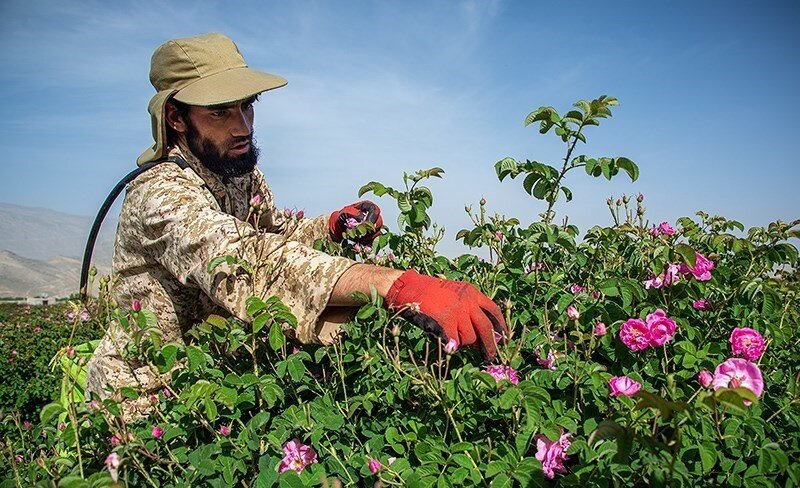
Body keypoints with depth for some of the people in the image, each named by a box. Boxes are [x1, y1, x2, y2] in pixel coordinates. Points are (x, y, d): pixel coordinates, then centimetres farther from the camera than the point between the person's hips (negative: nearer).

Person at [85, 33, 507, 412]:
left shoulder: (243, 174, 0)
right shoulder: (161, 193, -26)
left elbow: (276, 233, 14)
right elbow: (245, 259, -44)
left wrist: (334, 225, -10)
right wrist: (403, 287, -55)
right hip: (144, 395, -7)